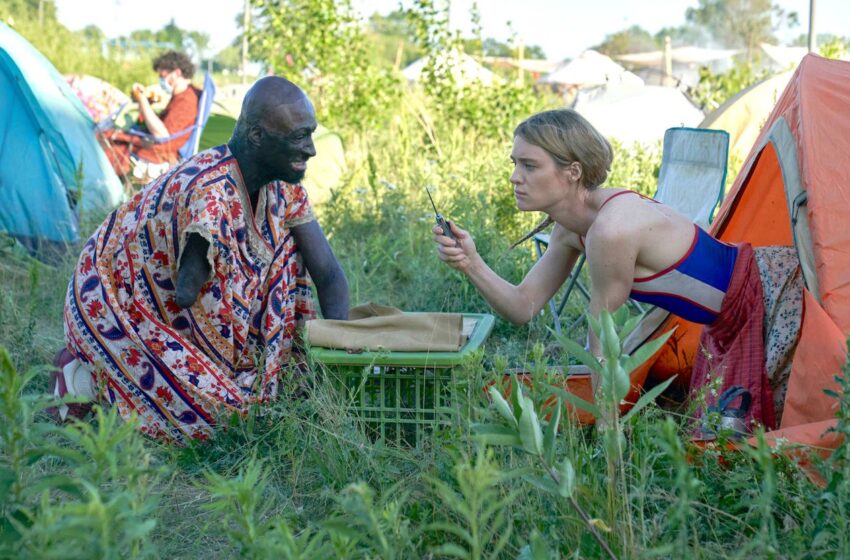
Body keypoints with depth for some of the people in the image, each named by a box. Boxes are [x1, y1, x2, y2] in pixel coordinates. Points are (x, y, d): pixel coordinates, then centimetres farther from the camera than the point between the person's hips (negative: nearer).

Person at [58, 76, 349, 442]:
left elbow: (329, 277, -7)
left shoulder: (283, 187, -8)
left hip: (165, 300, 8)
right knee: (216, 409, -17)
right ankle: (88, 378, 4)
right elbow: (186, 295, -29)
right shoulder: (208, 193, -33)